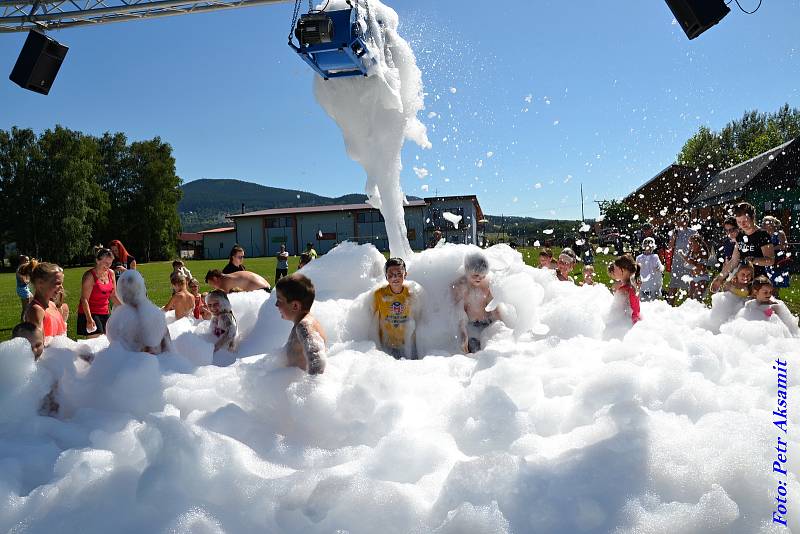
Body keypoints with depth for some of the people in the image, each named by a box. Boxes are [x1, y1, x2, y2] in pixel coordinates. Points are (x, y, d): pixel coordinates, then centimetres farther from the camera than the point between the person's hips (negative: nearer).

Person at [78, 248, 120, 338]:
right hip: (90, 314, -6)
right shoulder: (90, 276, -12)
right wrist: (89, 319, -24)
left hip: (105, 313, 6)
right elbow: (84, 299, -16)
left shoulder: (111, 273, 7)